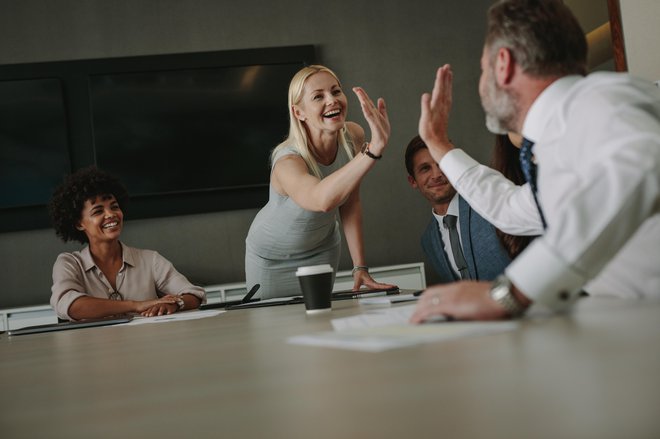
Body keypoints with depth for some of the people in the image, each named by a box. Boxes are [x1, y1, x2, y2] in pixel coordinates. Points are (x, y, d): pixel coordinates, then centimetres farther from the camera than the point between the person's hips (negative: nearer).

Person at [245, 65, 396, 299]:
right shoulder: (287, 161, -38)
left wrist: (360, 267, -14)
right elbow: (322, 200, -60)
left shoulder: (353, 136, -20)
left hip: (322, 249, 4)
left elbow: (350, 204, -9)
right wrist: (375, 149, -69)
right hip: (272, 258, -4)